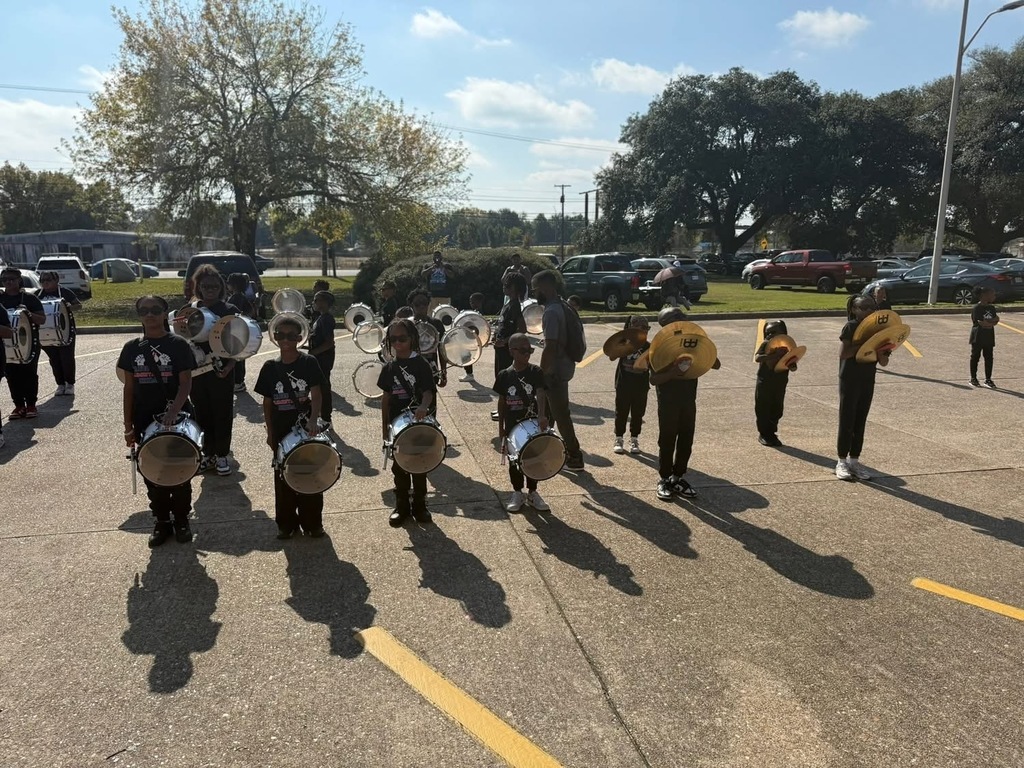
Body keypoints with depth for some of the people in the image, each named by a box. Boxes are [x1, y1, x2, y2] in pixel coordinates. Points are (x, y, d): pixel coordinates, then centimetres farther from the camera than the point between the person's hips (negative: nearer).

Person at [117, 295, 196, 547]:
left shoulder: (178, 345, -7)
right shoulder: (132, 348, 3)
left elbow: (185, 383, -11)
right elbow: (129, 388, 6)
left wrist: (173, 412, -26)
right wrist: (128, 426, 3)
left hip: (176, 419, -3)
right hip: (146, 422, 3)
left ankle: (181, 520, 24)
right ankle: (162, 522, 26)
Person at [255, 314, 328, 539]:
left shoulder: (309, 363, -6)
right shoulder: (270, 368, 1)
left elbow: (316, 395, -13)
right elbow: (267, 402, 6)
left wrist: (313, 420, -28)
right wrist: (270, 432, 3)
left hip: (307, 430, -2)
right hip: (282, 432, 2)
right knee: (283, 478, 10)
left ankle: (312, 522, 20)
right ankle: (287, 523, 23)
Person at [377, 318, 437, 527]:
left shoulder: (421, 364, -9)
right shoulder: (389, 368, 3)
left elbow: (429, 391, -18)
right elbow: (386, 397, 7)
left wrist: (423, 407, -40)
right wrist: (385, 426, 7)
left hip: (419, 423, -3)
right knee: (399, 467, 11)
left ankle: (419, 506, 23)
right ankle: (402, 507, 24)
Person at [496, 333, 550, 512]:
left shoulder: (536, 372, -6)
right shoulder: (504, 375, -3)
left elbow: (540, 395, -19)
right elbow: (501, 402, 3)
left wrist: (541, 415, -36)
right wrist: (501, 429, 4)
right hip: (512, 426, 0)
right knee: (514, 459, 10)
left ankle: (532, 493, 26)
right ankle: (517, 493, 26)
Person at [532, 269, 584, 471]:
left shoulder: (551, 312, -22)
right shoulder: (562, 306, 9)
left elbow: (550, 347, -26)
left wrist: (542, 372, -18)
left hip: (556, 369, -10)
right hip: (564, 365, 10)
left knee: (560, 414, -1)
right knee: (549, 409, 22)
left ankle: (574, 457, 7)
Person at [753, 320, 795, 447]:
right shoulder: (765, 344, -8)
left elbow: (792, 366, 7)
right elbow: (757, 358, -25)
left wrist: (792, 366, -17)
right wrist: (774, 355, -36)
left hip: (780, 383, 4)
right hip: (765, 383, -4)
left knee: (776, 410, 9)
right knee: (763, 409, 3)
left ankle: (771, 433, 23)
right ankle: (763, 434, 15)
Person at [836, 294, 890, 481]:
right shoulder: (850, 327, -8)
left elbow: (884, 362, 4)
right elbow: (843, 353, -20)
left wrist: (880, 348, -15)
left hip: (868, 380, 5)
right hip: (850, 379, -5)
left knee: (860, 421, 9)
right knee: (847, 420, -1)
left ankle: (854, 460, 17)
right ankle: (842, 461, 7)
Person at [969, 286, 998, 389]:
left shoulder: (992, 308, 9)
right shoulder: (977, 308, -12)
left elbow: (996, 320, 1)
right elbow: (980, 323, -19)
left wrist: (987, 322, -16)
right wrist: (991, 321, -6)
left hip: (989, 337, 6)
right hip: (978, 337, -6)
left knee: (989, 358, 6)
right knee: (975, 357, 5)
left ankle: (988, 379, 12)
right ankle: (973, 378, 15)